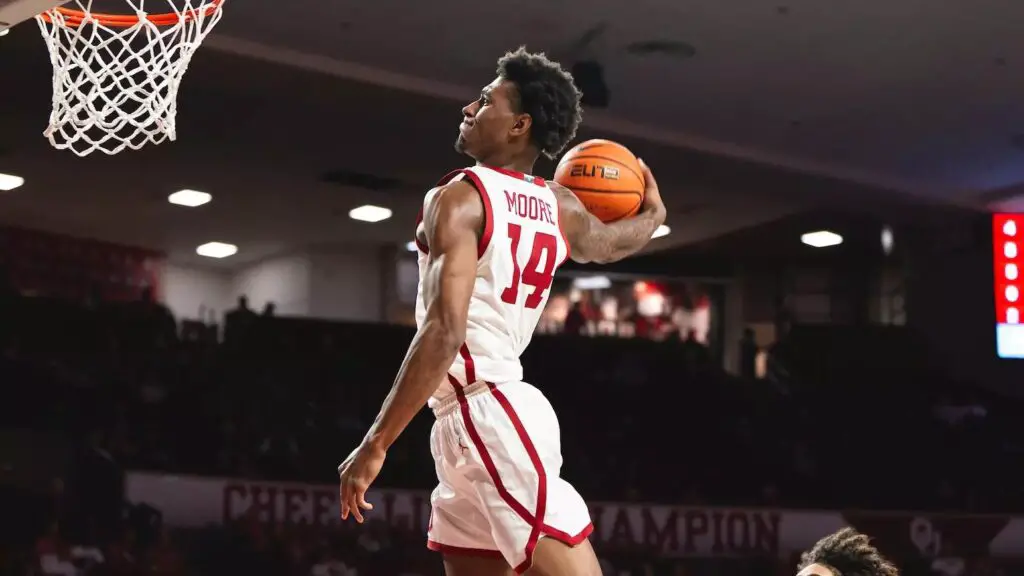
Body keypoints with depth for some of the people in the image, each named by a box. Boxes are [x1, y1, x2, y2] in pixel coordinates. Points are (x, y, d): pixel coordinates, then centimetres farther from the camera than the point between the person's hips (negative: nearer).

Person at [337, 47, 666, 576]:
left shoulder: (460, 197, -12)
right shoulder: (560, 208, 11)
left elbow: (444, 332, -22)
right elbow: (613, 242, 35)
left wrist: (375, 444, -20)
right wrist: (652, 211, 58)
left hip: (484, 415, -9)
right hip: (494, 413, 9)